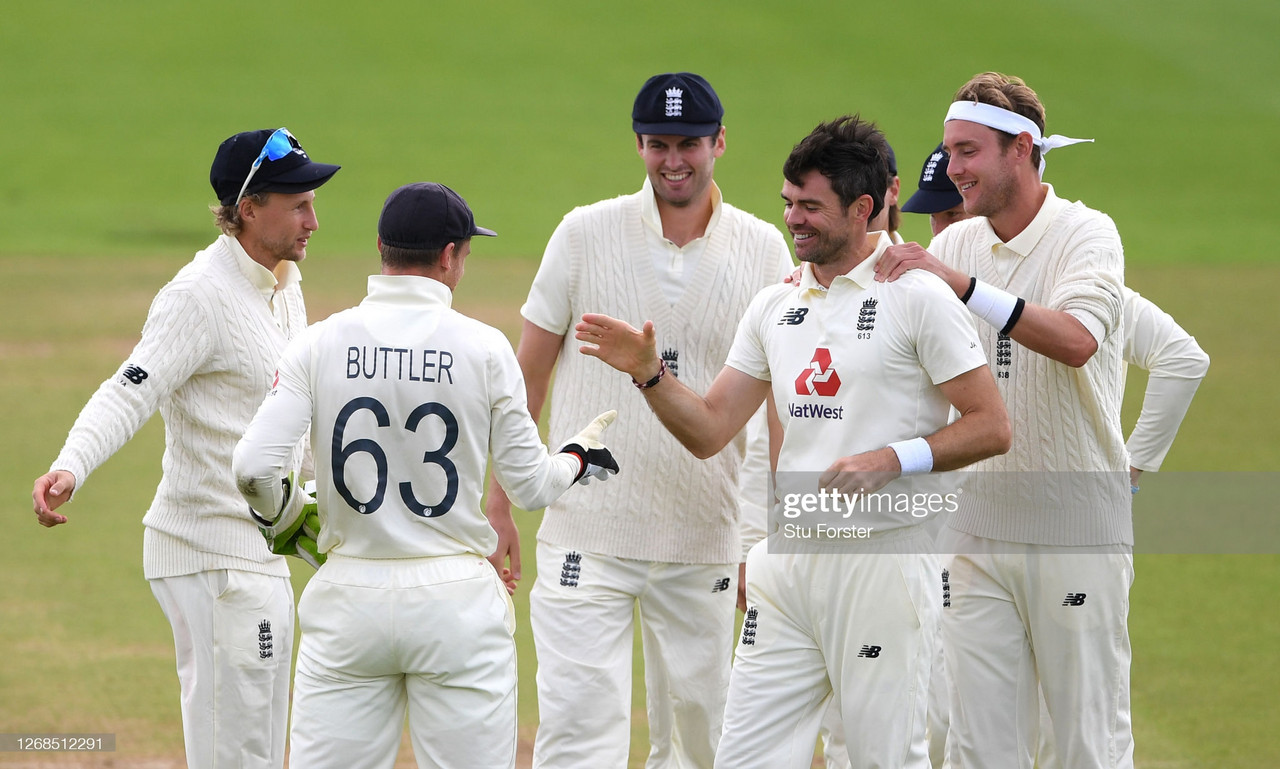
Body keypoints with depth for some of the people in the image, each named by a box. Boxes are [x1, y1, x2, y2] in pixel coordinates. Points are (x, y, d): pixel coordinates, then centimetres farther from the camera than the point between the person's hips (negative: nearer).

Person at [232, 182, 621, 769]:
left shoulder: (320, 343, -2)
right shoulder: (482, 348, -4)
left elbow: (254, 467, -10)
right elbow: (531, 485, 2)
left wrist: (287, 519, 12)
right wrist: (580, 455, 23)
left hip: (349, 598, 1)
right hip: (456, 604, -1)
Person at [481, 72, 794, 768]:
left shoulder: (764, 252, 3)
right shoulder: (586, 234, -1)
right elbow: (527, 376, 4)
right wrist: (497, 505, 1)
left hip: (705, 544, 2)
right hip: (587, 538, -2)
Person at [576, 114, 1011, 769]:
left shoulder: (918, 298, -5)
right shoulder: (774, 306, 14)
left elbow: (991, 427, -7)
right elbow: (707, 431, 14)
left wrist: (892, 460, -18)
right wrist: (649, 372, -3)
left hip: (882, 559, -6)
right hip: (787, 560, 6)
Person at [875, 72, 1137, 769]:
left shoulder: (1086, 235, -7)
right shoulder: (955, 246, 11)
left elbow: (1076, 340, -26)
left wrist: (963, 285, -33)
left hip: (1076, 532, -5)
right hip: (976, 526, 5)